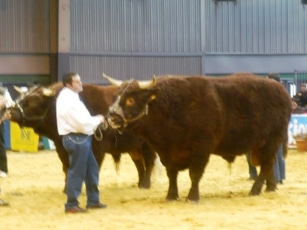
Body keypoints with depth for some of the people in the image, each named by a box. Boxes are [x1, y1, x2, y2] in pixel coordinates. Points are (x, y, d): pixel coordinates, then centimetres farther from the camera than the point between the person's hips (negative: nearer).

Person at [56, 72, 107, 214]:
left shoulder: (69, 96, 13)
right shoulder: (69, 100, -20)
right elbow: (82, 123, -23)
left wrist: (95, 121, 8)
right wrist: (98, 120, -7)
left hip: (81, 138, 11)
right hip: (76, 139, -11)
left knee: (91, 169, 17)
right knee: (77, 172, -4)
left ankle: (93, 200, 26)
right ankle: (71, 205, 2)